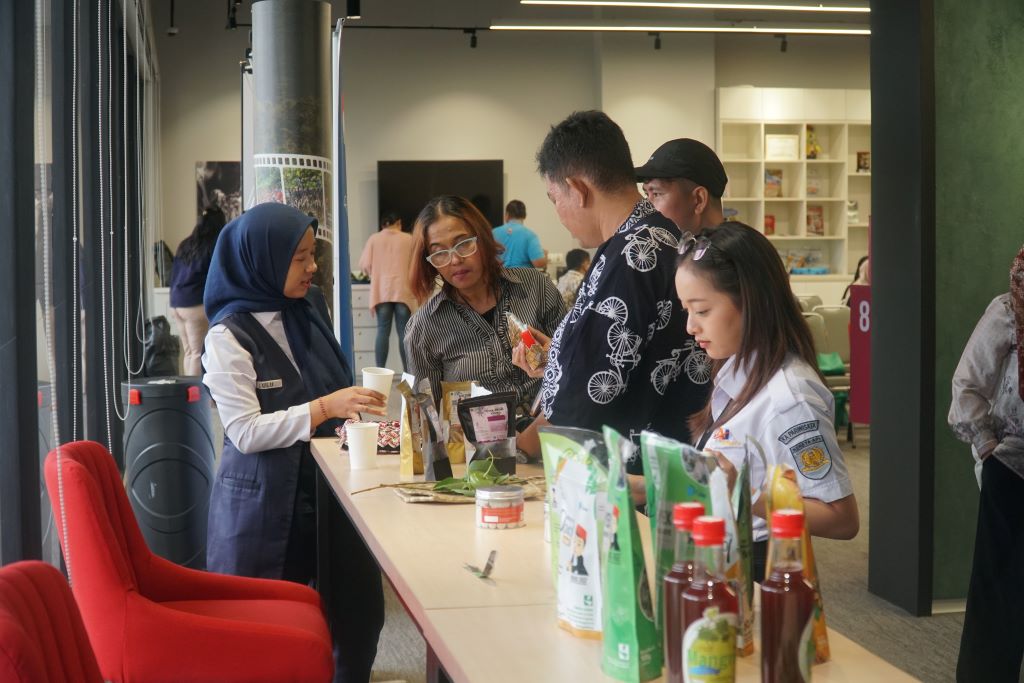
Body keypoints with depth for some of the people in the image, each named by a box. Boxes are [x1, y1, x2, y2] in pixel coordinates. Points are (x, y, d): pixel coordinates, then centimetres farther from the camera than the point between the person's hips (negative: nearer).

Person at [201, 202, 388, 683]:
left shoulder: (310, 309, 6)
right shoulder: (230, 337, -14)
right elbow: (245, 432, -19)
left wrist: (356, 406, -1)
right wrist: (324, 408, -24)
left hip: (321, 484, 6)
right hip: (263, 501, -6)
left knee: (359, 603, 2)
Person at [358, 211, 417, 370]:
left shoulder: (374, 239, 5)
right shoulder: (409, 239, 4)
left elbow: (364, 264, 2)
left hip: (381, 290, 1)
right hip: (403, 290, -1)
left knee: (383, 330, 2)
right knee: (404, 331, 1)